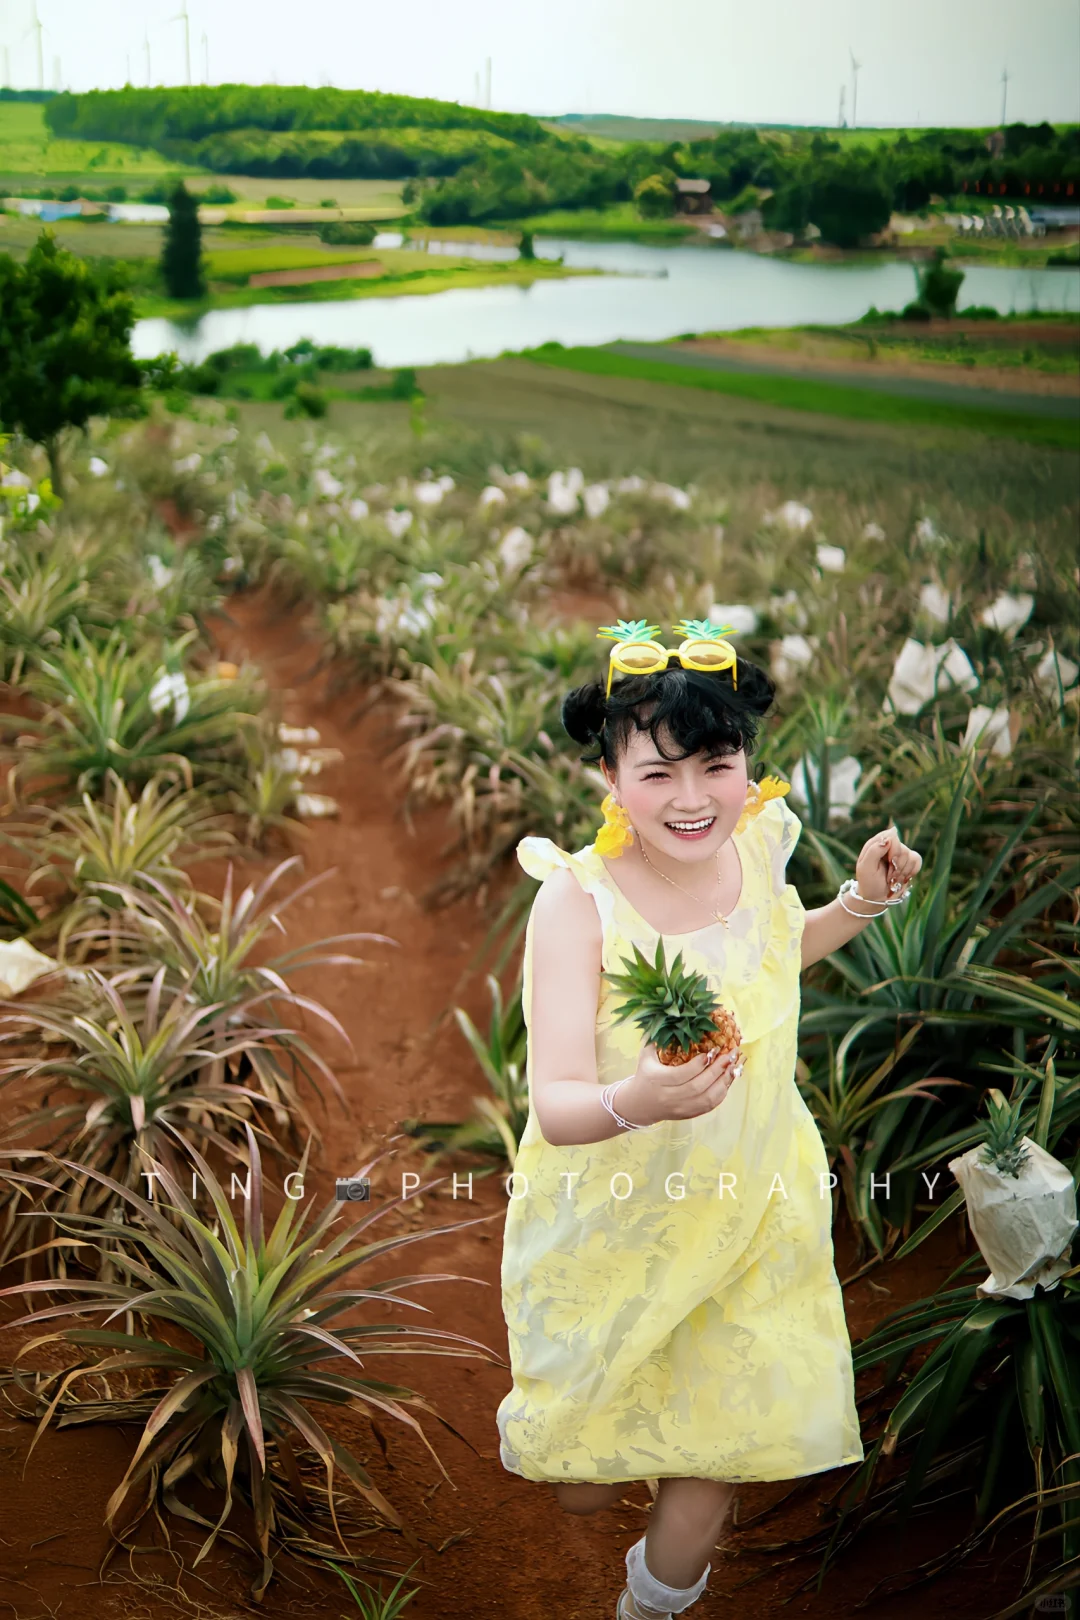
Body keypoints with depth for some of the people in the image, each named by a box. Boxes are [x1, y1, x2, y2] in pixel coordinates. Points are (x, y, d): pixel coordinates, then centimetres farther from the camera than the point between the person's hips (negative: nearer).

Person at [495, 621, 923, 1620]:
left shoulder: (759, 848, -12)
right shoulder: (578, 900, -27)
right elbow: (556, 1105, -32)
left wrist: (863, 903, -3)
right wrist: (636, 1101, -53)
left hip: (746, 1208, 3)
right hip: (610, 1223, -3)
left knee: (714, 1474, 13)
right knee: (585, 1493, 18)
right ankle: (543, 1424, 55)